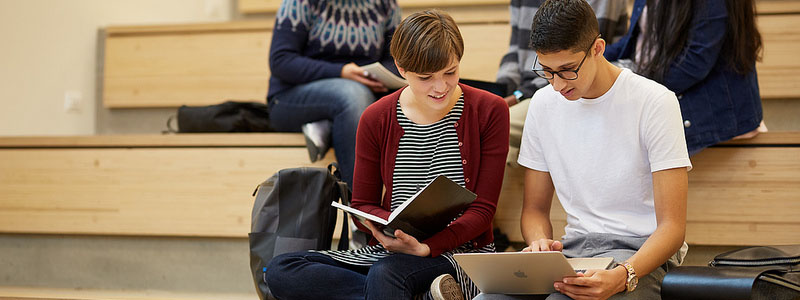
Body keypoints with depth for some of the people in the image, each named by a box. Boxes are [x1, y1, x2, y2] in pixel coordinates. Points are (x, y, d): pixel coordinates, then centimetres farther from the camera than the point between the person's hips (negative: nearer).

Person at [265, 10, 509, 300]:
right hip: (389, 251, 6)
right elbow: (363, 204, 9)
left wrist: (426, 246, -23)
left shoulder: (489, 111, -3)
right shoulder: (376, 119, 3)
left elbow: (483, 208, -5)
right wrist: (393, 229, -15)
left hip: (461, 251, -6)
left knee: (385, 273, -40)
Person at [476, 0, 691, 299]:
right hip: (573, 249, 4)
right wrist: (540, 243, -8)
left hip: (641, 252, -4)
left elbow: (672, 226, -11)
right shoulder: (543, 104, 9)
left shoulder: (655, 103, -8)